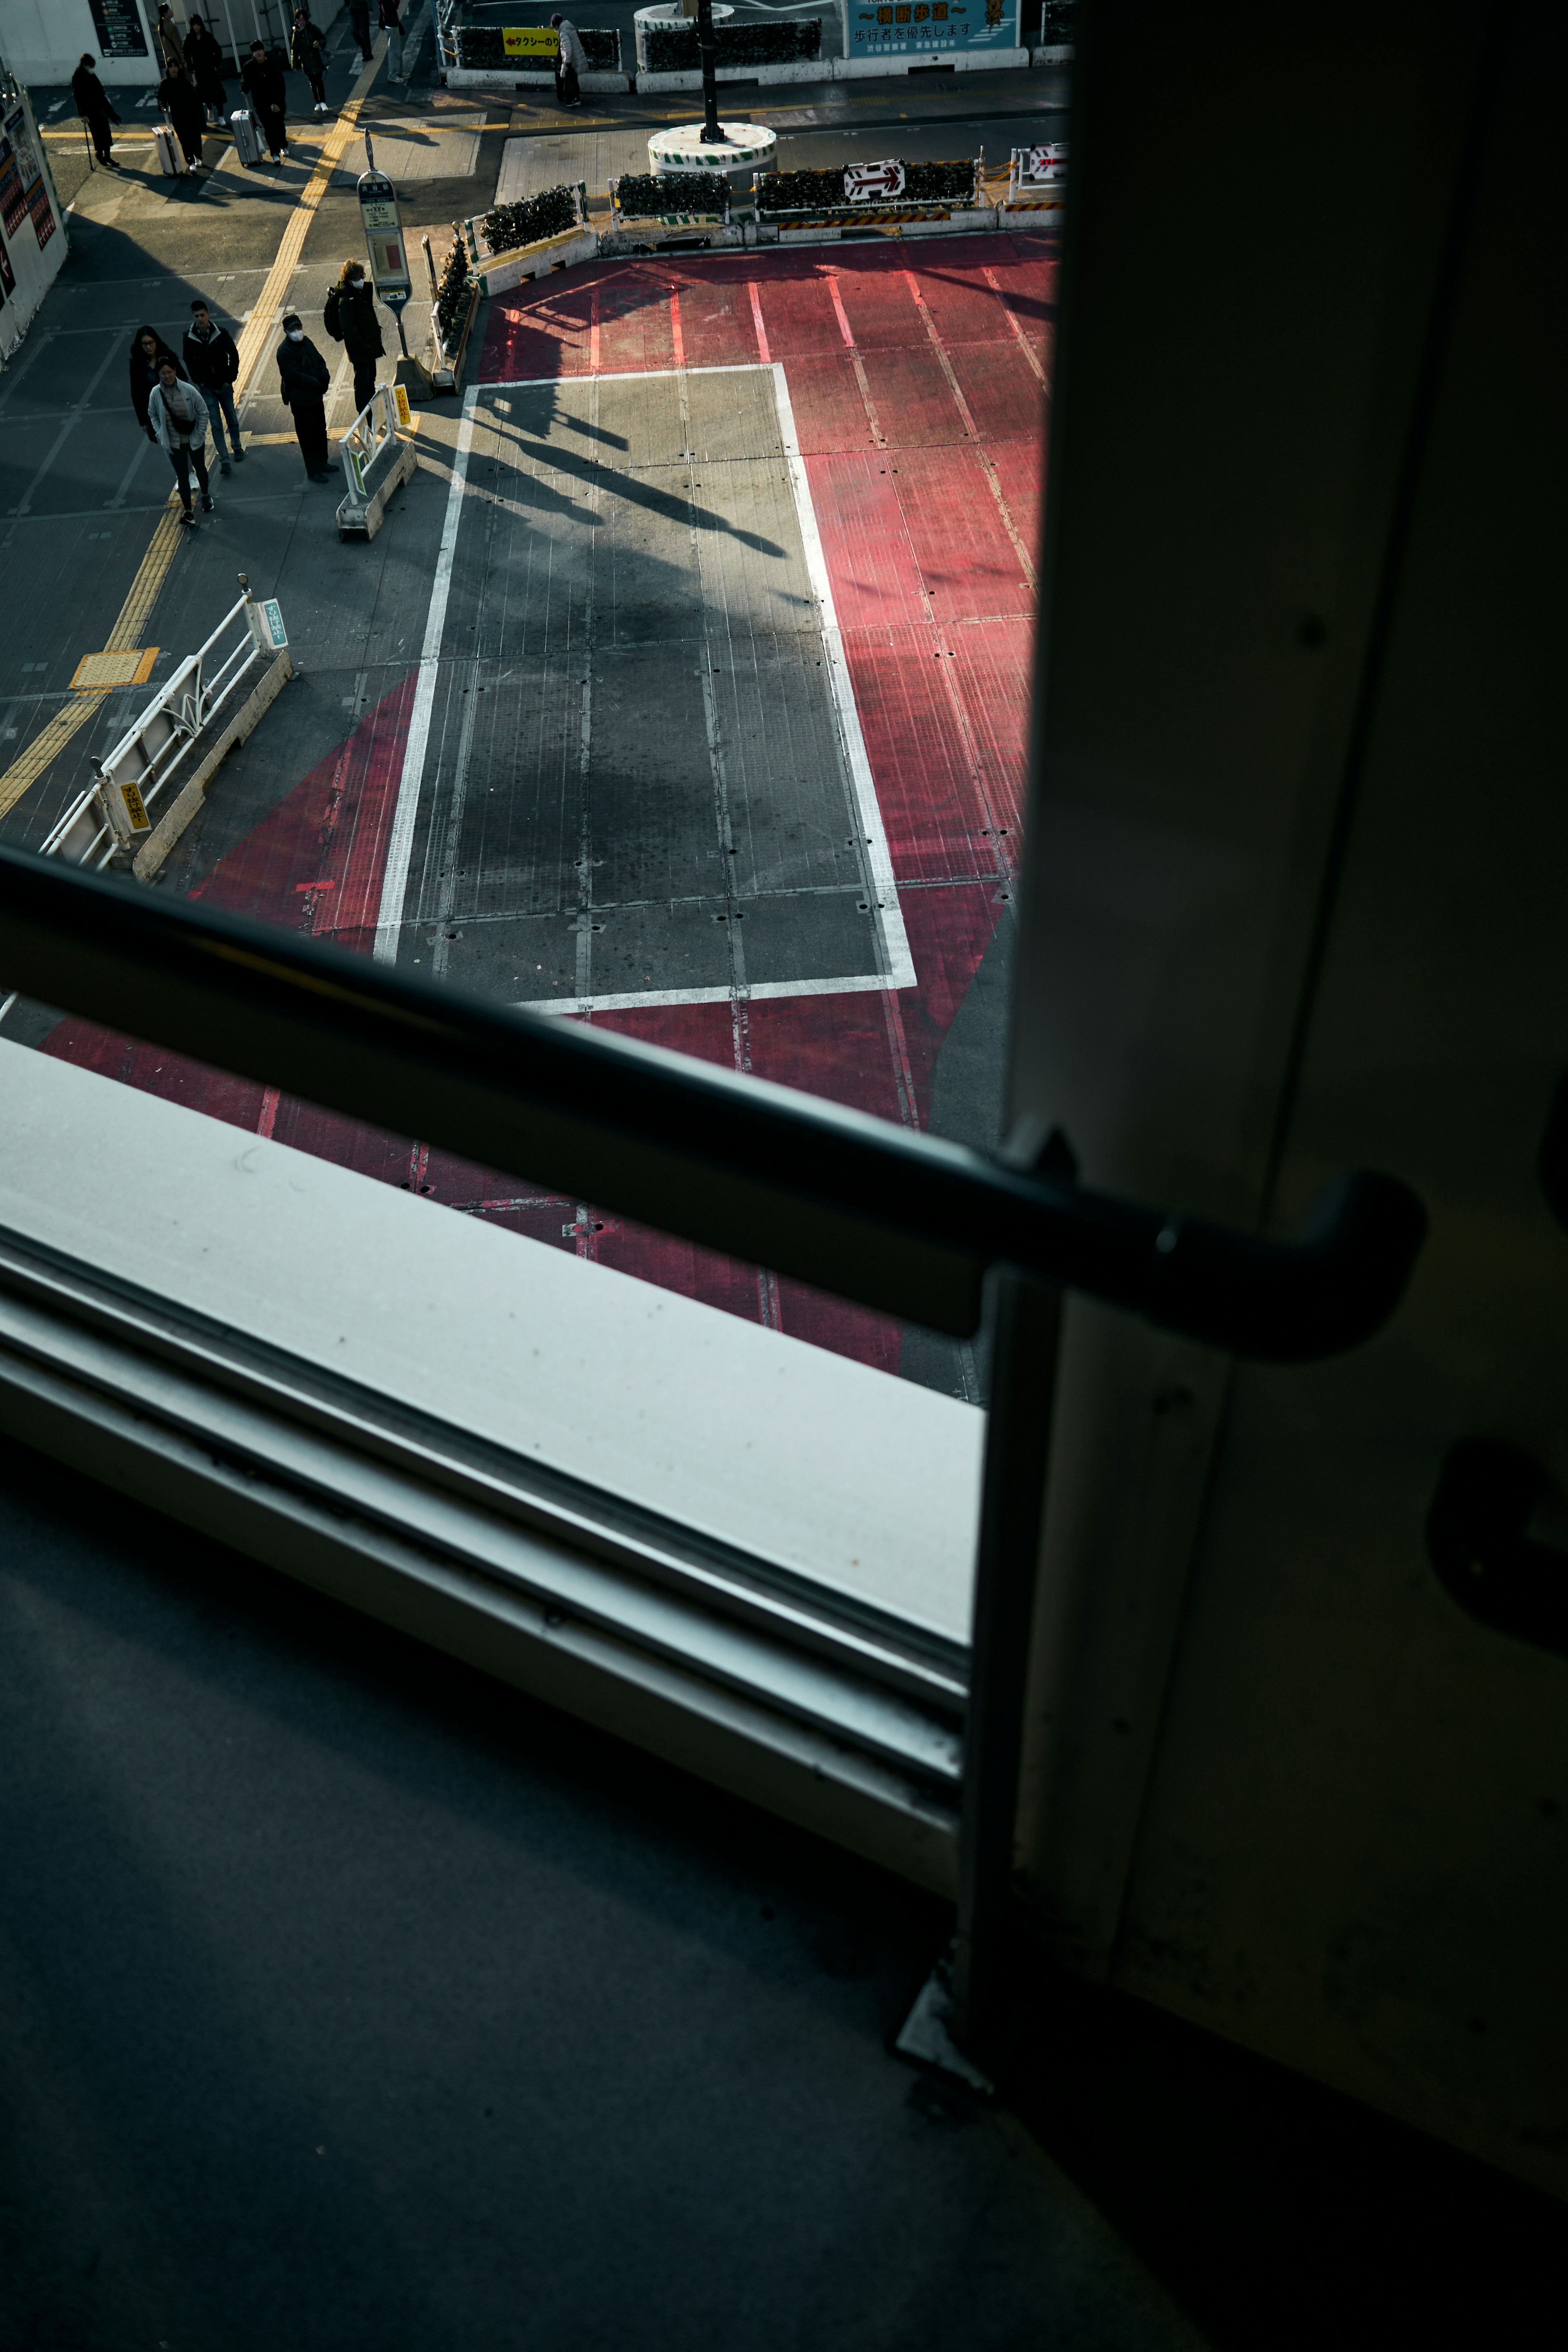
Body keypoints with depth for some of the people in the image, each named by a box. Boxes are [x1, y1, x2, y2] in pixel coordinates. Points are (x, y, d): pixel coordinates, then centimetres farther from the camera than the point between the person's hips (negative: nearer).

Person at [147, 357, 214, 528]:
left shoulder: (189, 390, -19)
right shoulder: (156, 393, -13)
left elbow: (203, 412, -8)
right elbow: (153, 415, 3)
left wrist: (200, 434, -9)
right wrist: (160, 435, -5)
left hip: (194, 441, 0)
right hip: (174, 443, 0)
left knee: (200, 468, 23)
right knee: (182, 476, 0)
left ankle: (206, 496, 50)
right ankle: (188, 512, 5)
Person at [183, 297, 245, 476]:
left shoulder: (221, 333, -10)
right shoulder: (188, 337, -8)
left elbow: (234, 355, 0)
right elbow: (189, 361, 4)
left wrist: (230, 378, -4)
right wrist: (198, 381, -1)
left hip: (224, 385, 1)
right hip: (206, 388, 0)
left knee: (232, 420, 15)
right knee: (216, 425, -2)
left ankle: (237, 449, 38)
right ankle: (224, 460, 0)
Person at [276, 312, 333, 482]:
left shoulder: (306, 342, 6)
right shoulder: (285, 351, -19)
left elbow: (320, 361, 12)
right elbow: (295, 376, -25)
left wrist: (325, 376, -10)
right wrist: (317, 383, -23)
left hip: (317, 396, 9)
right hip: (301, 400, -9)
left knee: (321, 431, 21)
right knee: (308, 436, -2)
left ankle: (322, 463, 37)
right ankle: (314, 471, 6)